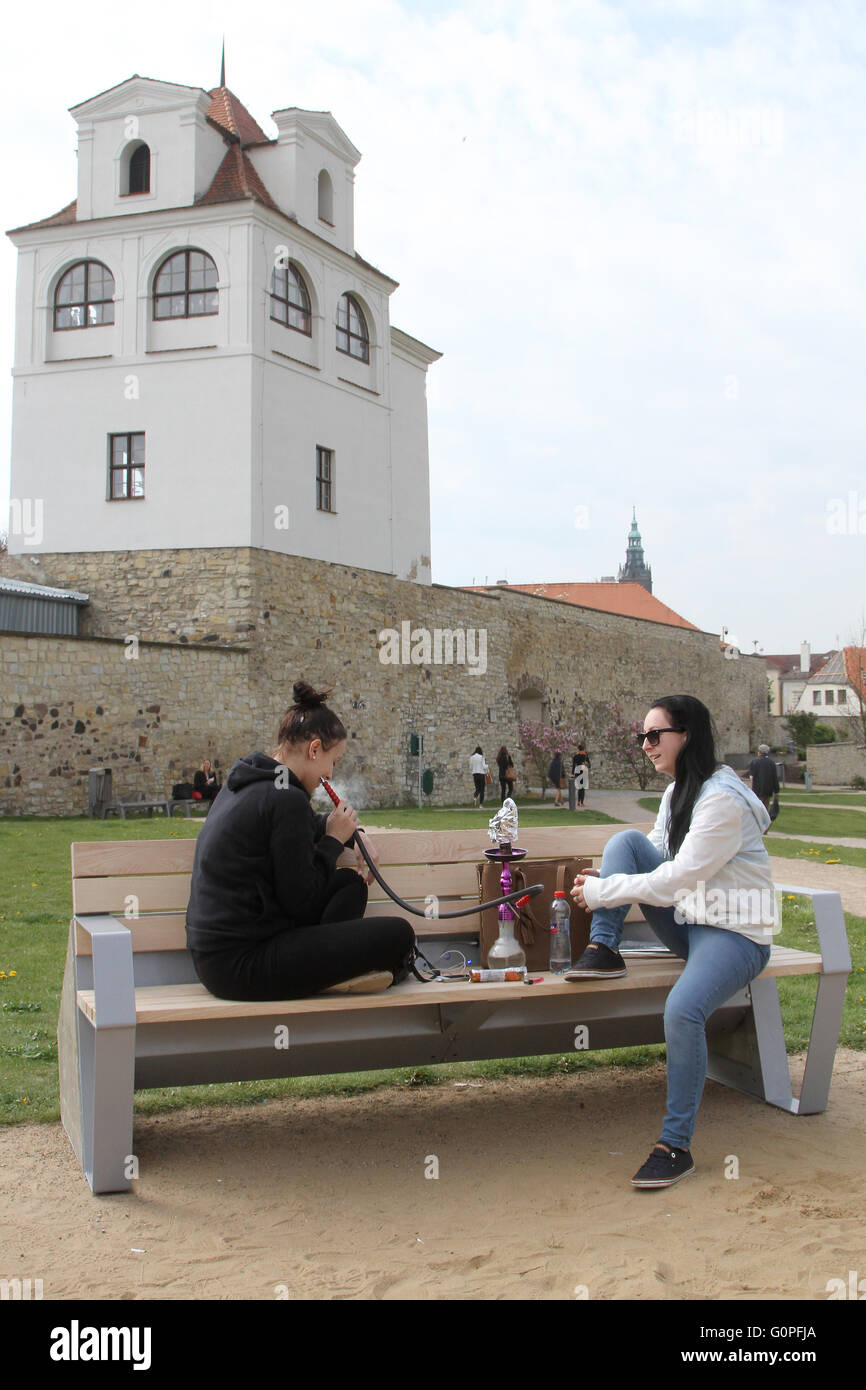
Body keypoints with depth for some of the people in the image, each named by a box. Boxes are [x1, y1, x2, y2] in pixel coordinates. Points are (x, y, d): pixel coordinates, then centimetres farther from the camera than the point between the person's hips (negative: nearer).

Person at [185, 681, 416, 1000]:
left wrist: (352, 835, 21)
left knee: (350, 884, 20)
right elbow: (302, 904, -14)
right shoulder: (286, 799, -18)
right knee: (398, 934, -12)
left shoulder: (246, 782, 12)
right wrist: (334, 841, -3)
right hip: (239, 967, -10)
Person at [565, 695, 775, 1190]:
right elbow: (659, 862, 16)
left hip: (735, 934, -9)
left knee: (683, 1009, -33)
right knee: (627, 839, -7)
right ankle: (604, 950, -7)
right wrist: (607, 880, -3)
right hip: (688, 922, 9)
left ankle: (677, 1146, -20)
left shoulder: (722, 800, -21)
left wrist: (602, 892, -16)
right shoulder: (677, 792, 9)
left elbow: (676, 879, -24)